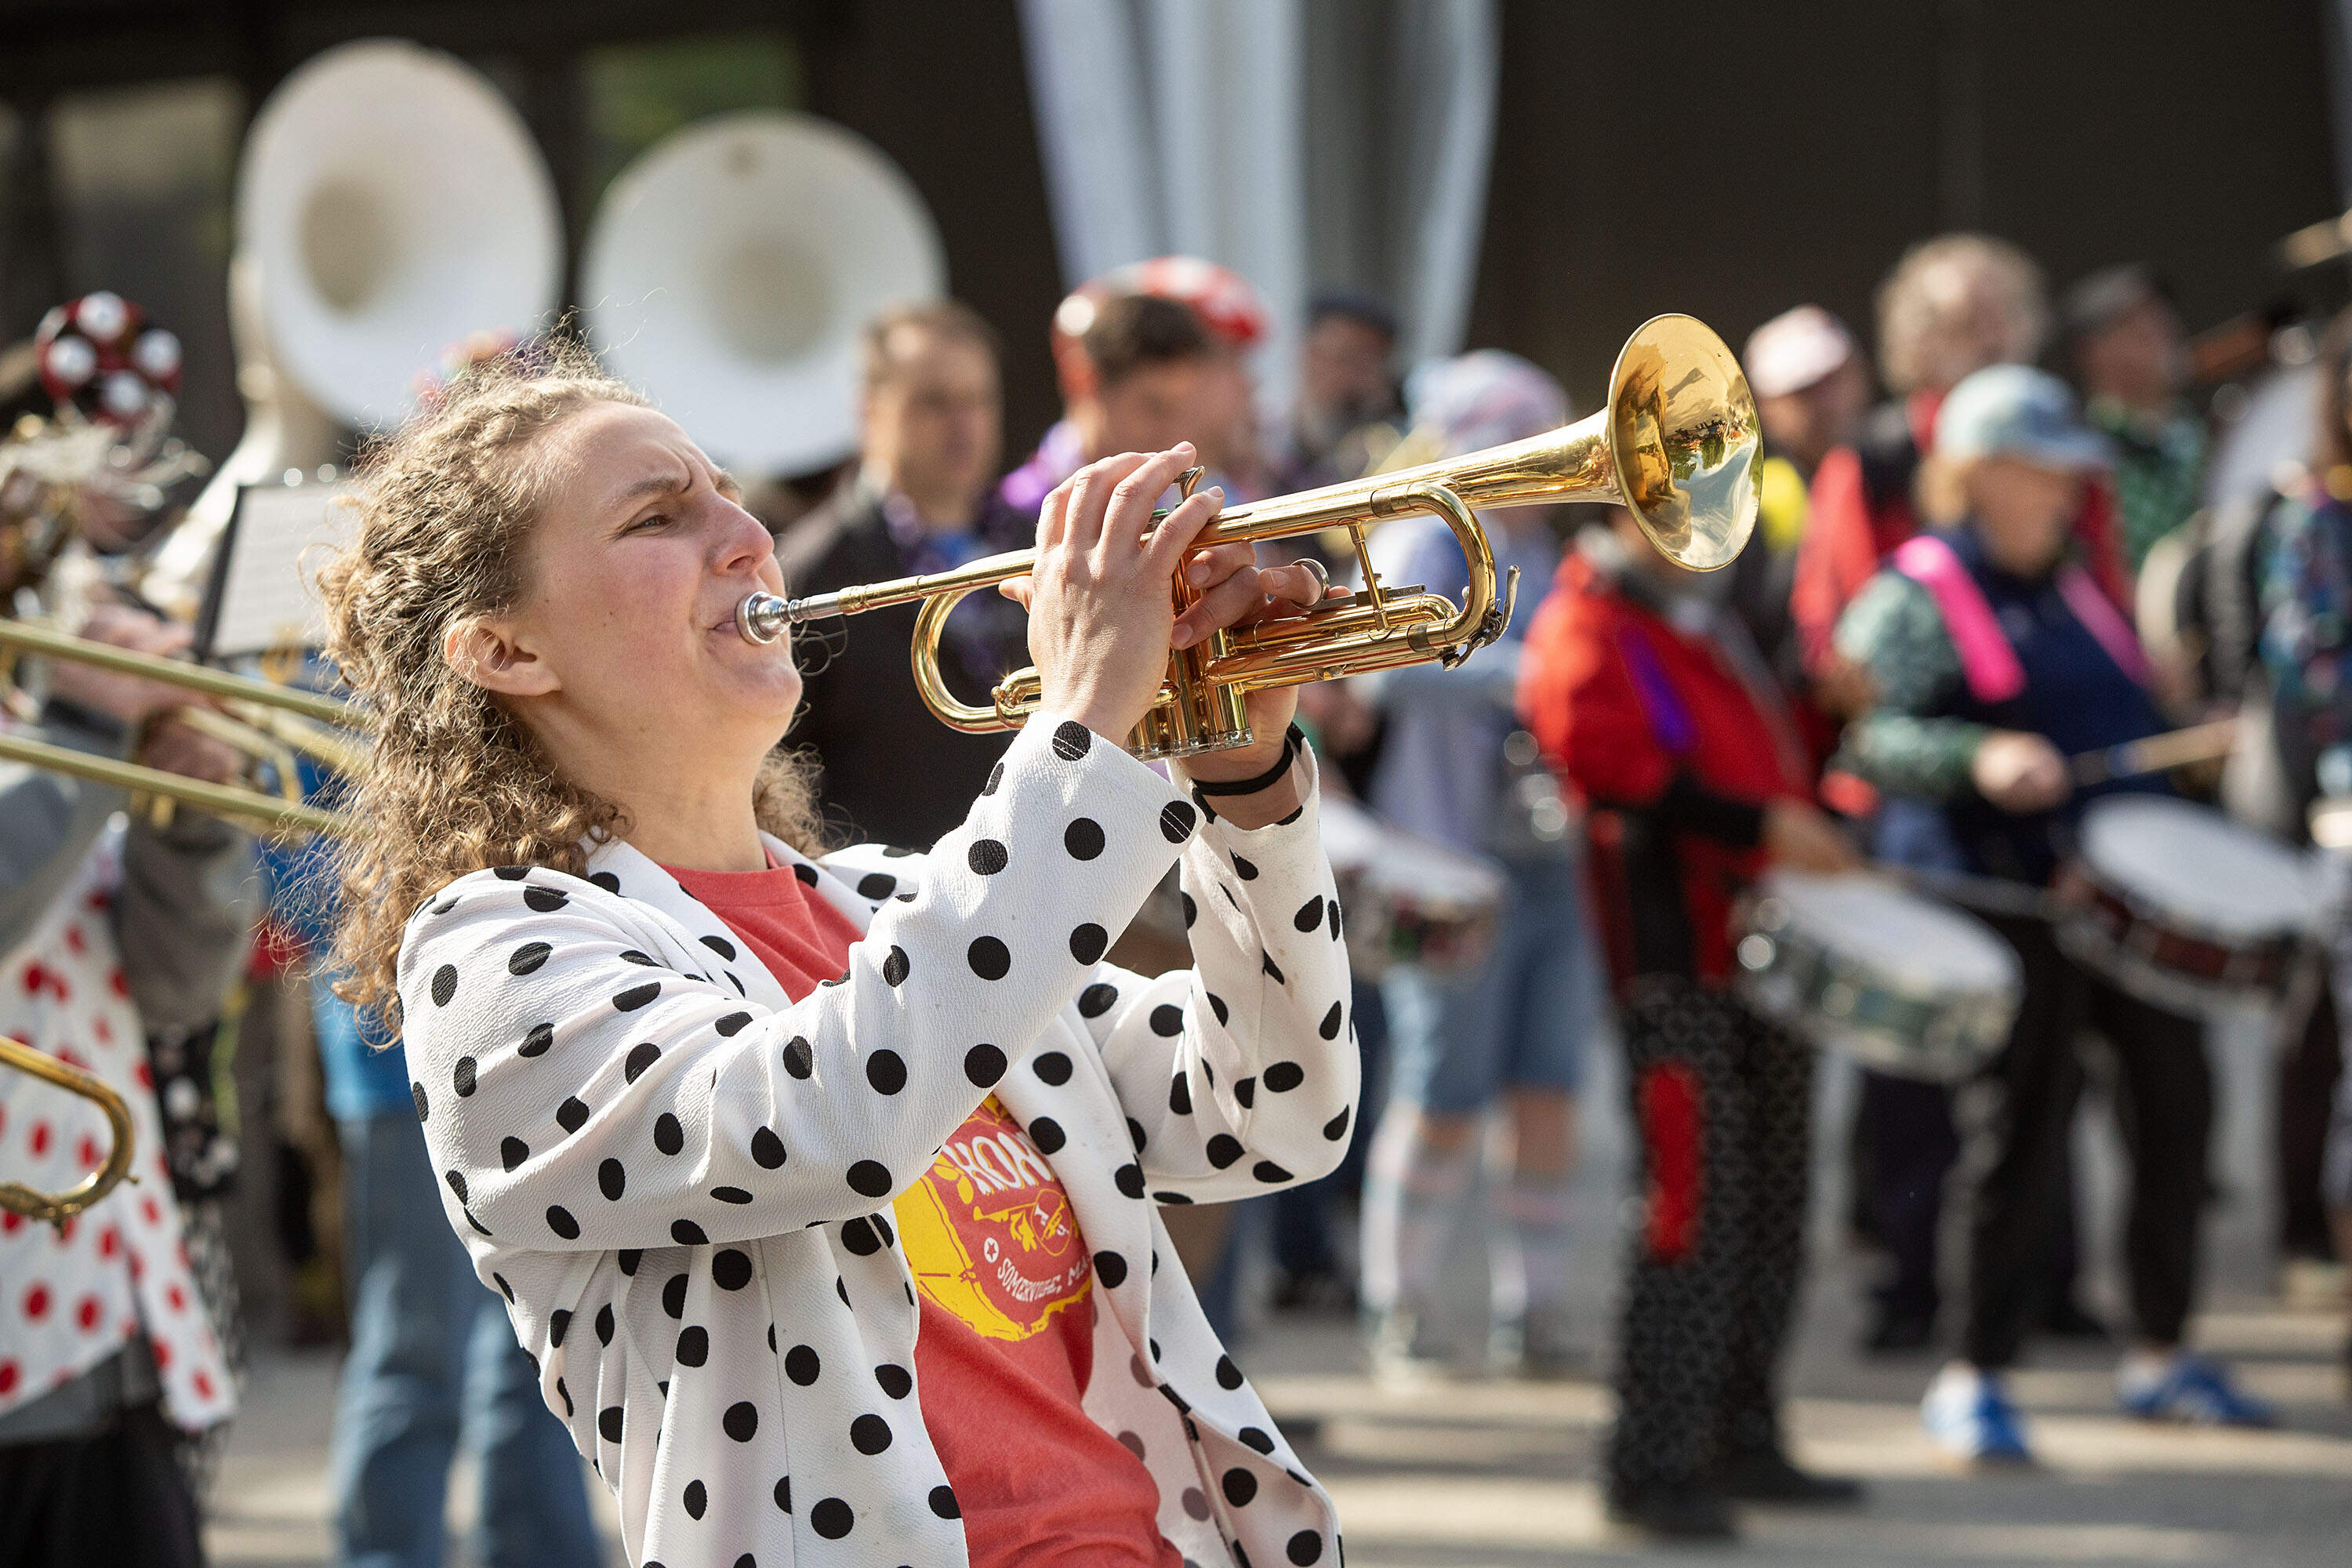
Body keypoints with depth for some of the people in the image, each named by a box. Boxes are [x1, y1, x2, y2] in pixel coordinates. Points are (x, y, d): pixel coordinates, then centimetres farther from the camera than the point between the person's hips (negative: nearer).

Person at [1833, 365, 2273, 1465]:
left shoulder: (2076, 591, 20)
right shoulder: (1914, 599, -4)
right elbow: (1864, 735, -18)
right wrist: (1978, 760, -32)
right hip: (2002, 892, -7)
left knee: (2176, 1103, 7)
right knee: (2026, 1127, -7)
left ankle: (2161, 1356, 20)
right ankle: (1975, 1379, 4)